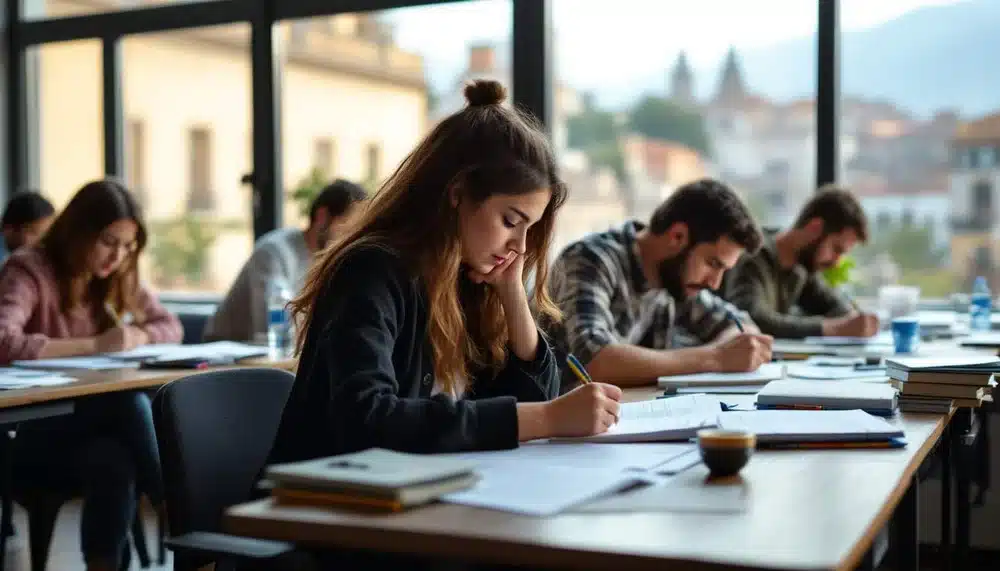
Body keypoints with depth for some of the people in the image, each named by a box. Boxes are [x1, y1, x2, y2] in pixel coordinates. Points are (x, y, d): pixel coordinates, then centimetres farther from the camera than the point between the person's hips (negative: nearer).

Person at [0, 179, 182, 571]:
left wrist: (136, 337, -10)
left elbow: (171, 327, 13)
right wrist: (94, 345, -30)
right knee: (129, 402, -33)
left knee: (113, 460, -33)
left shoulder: (117, 276, 7)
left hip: (89, 426, 6)